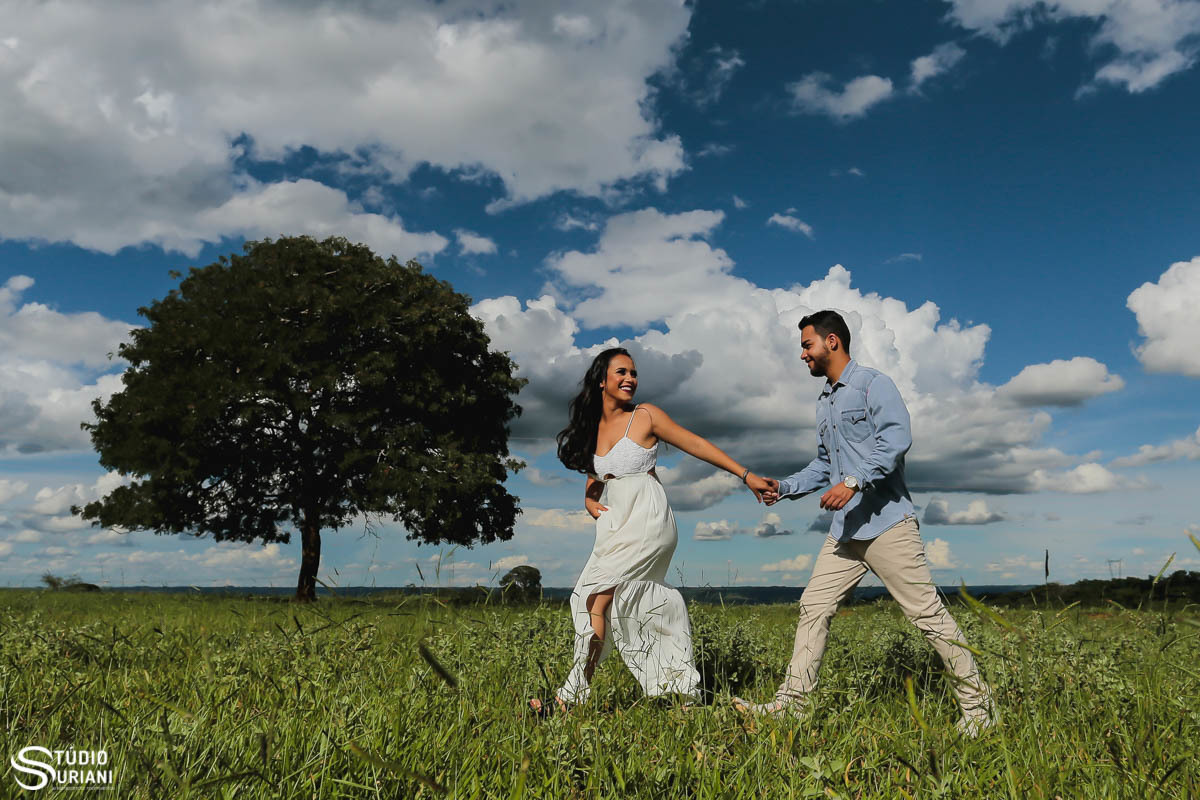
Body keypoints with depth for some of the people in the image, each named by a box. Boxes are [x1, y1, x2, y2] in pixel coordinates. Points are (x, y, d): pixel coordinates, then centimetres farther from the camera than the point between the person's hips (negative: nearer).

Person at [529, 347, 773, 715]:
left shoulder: (645, 416, -1)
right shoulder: (593, 429, 14)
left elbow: (697, 445, 0)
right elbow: (593, 484, 23)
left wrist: (746, 475, -3)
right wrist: (591, 502, 0)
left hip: (647, 521, -6)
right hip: (616, 526, 6)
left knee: (598, 595, -15)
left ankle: (574, 694, -10)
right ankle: (685, 689, 14)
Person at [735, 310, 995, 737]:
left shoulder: (874, 384, -5)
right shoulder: (824, 402, 20)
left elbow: (896, 439, -20)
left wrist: (854, 483, -27)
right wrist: (784, 487, 17)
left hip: (887, 524, -8)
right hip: (845, 530, 8)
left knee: (927, 611, -3)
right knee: (813, 608, 5)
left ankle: (976, 703, 11)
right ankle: (791, 702, 10)